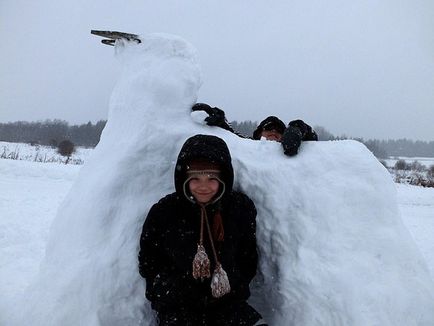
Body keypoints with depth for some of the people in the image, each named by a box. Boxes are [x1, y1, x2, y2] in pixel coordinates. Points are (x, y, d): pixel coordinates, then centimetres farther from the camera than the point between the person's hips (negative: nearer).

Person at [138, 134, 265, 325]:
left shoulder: (242, 208, -4)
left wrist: (235, 287, 1)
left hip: (227, 301, 2)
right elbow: (148, 264, 5)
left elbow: (248, 259, 11)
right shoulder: (163, 212, -8)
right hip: (176, 305, -1)